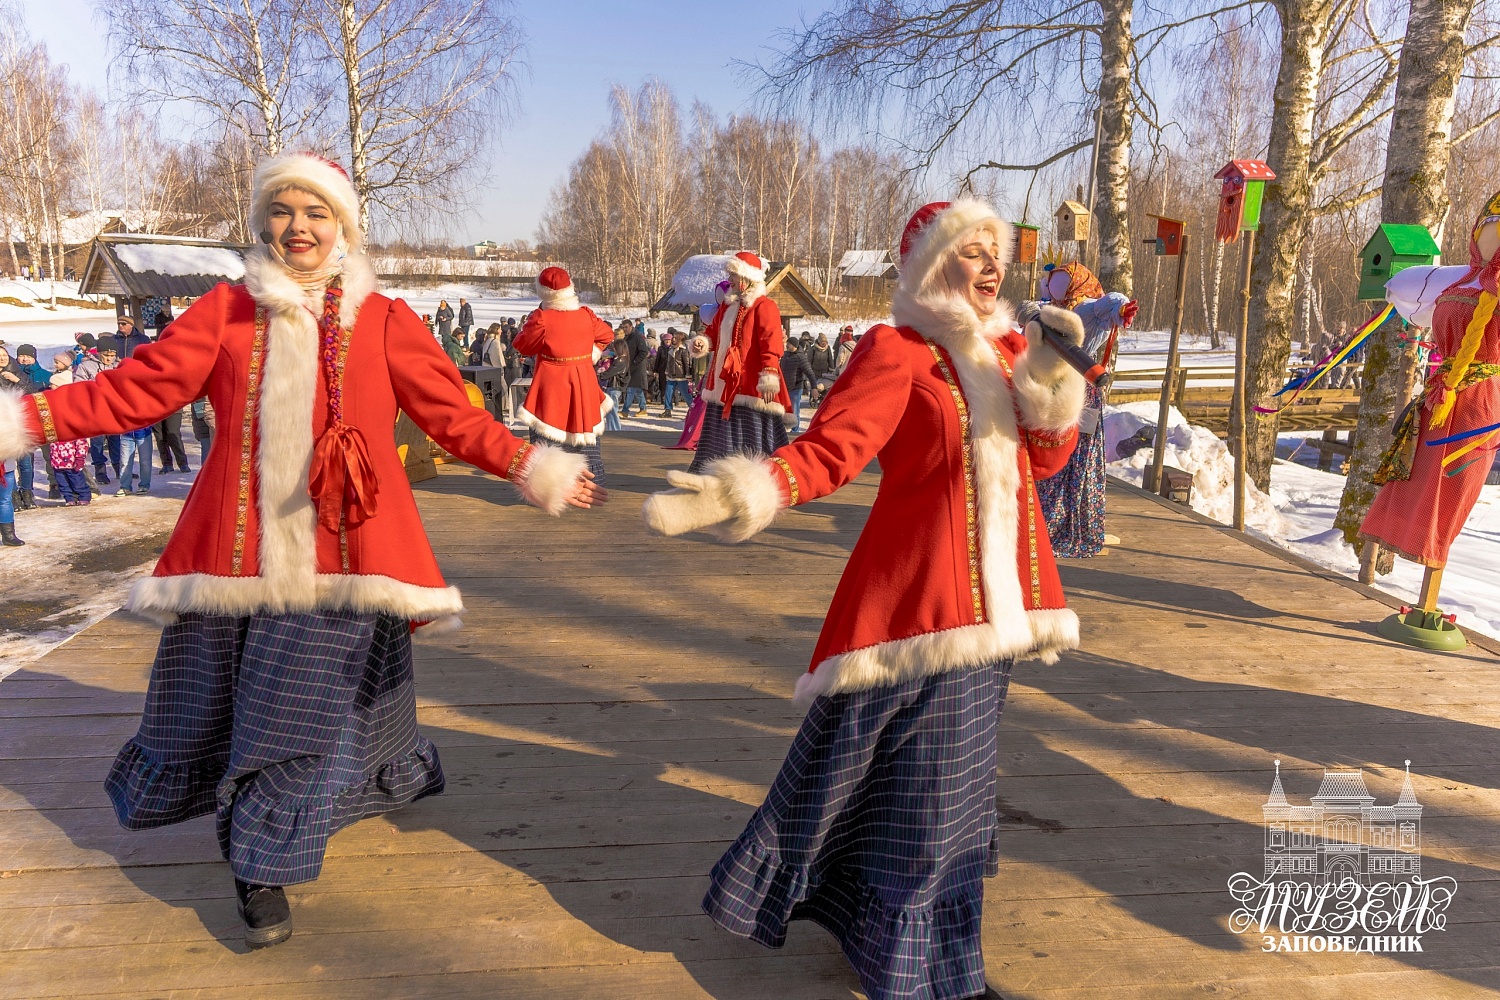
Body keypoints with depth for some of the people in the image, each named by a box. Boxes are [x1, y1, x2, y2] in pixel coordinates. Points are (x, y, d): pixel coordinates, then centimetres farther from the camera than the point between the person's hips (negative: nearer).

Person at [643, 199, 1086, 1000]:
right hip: (917, 600, -7)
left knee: (950, 779, 20)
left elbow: (1046, 456, 9)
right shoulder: (896, 350, -11)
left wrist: (1054, 373, -6)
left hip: (989, 602, 8)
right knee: (899, 776, 2)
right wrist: (748, 489, -38)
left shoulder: (1007, 347, 11)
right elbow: (830, 448, -22)